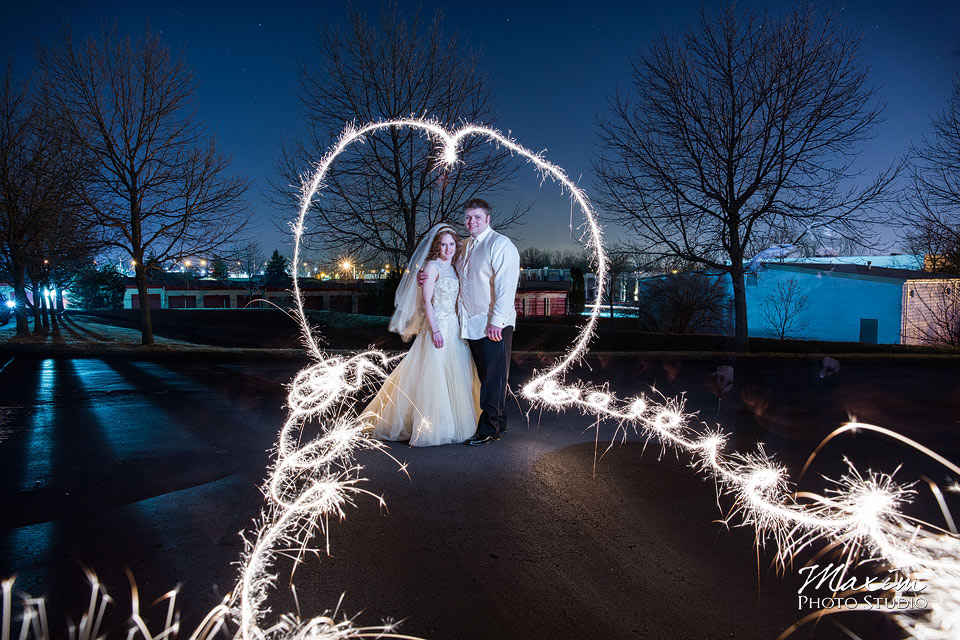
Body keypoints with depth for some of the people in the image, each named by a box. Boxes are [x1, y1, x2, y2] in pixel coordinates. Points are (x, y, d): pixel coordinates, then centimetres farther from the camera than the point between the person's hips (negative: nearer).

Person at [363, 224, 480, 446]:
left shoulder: (453, 268, 16)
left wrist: (462, 326, 11)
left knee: (454, 375, 9)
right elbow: (426, 301, -12)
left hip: (454, 328, 8)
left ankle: (451, 423, 19)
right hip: (436, 327, -8)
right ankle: (430, 427, 3)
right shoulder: (432, 266, -6)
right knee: (433, 375, -6)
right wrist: (435, 330, -18)